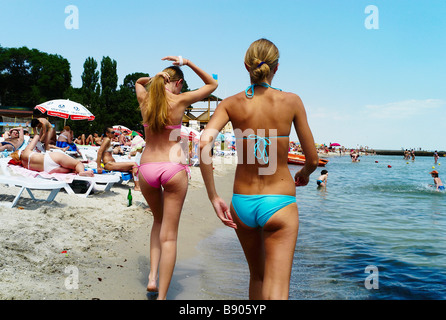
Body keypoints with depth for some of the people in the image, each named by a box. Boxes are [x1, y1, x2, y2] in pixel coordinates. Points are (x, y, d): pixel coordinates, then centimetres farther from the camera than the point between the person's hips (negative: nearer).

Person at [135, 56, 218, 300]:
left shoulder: (144, 99, 5)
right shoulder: (180, 100, -5)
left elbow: (139, 81, 30)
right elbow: (212, 84, 11)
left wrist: (158, 78, 14)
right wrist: (187, 63, 9)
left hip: (146, 168, 4)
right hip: (173, 167, -4)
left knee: (159, 220, 27)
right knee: (169, 235, 2)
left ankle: (152, 276, 17)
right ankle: (162, 295, 5)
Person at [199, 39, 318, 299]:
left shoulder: (232, 104, -1)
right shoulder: (291, 101, -4)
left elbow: (205, 143, -17)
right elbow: (313, 159, -1)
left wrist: (214, 198, -11)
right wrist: (304, 175, 22)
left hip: (243, 203, 3)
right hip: (280, 202, -3)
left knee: (257, 275, 26)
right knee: (276, 290, -2)